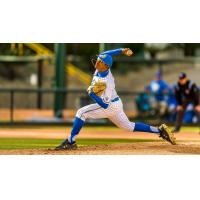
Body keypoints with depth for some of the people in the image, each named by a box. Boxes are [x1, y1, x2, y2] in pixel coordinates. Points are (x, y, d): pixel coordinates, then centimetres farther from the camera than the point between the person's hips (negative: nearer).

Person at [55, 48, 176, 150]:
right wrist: (122, 51, 5)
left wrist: (92, 94, -34)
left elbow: (105, 105, -33)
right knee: (128, 126, 21)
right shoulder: (101, 67, -10)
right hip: (116, 104, 10)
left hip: (110, 107, -10)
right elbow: (105, 54, 12)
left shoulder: (107, 81, -32)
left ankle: (70, 142, -18)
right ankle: (159, 131, 19)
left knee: (82, 113, -17)